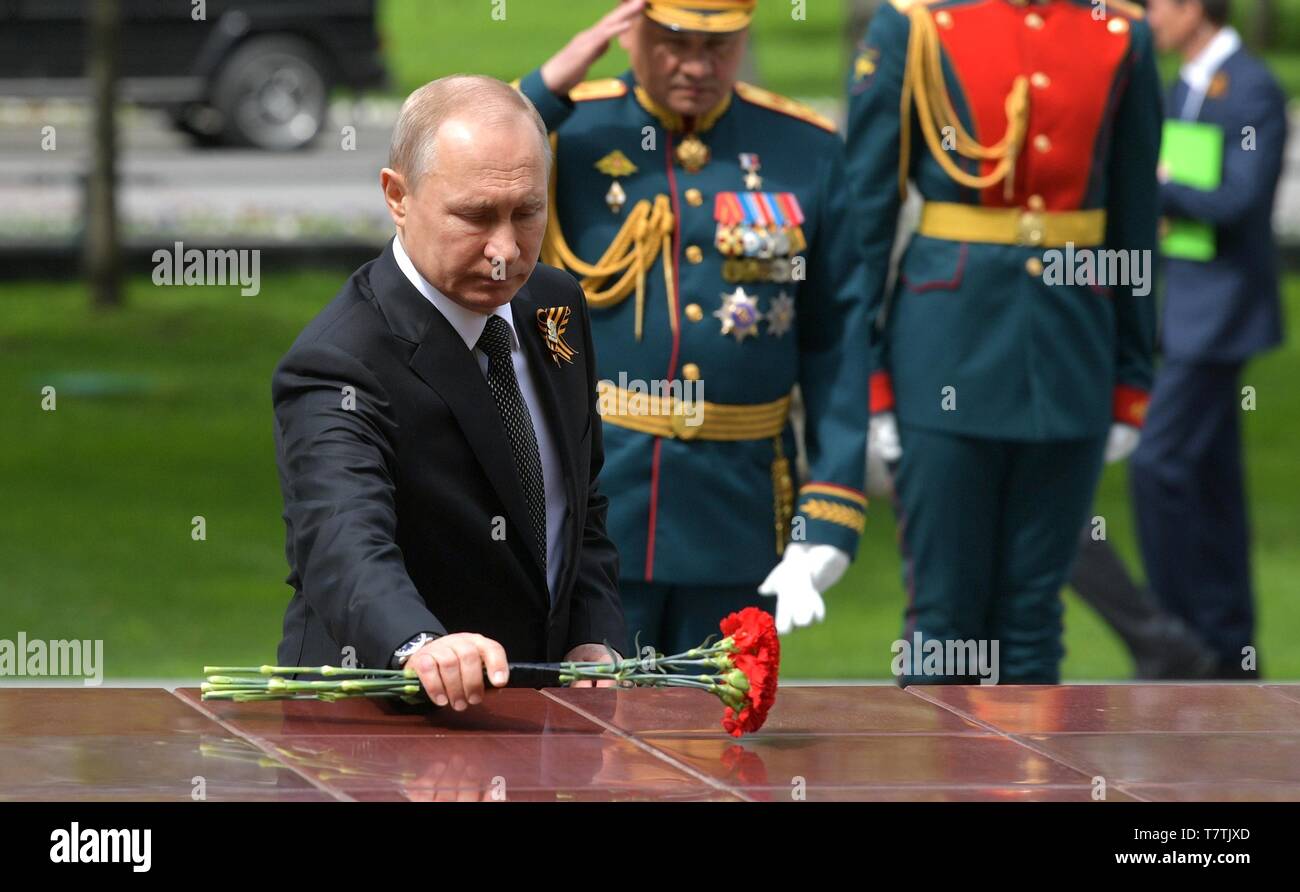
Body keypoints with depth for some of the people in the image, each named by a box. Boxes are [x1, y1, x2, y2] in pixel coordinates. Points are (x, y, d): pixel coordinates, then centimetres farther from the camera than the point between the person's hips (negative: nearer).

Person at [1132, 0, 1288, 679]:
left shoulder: (1253, 92, -15)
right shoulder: (1187, 87, 13)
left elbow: (1239, 199, -24)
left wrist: (1155, 187, -17)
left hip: (1222, 312, -9)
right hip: (1186, 310, 9)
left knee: (1161, 463, -13)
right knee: (1208, 477, 10)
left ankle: (1180, 638, -7)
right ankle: (1229, 652, 14)